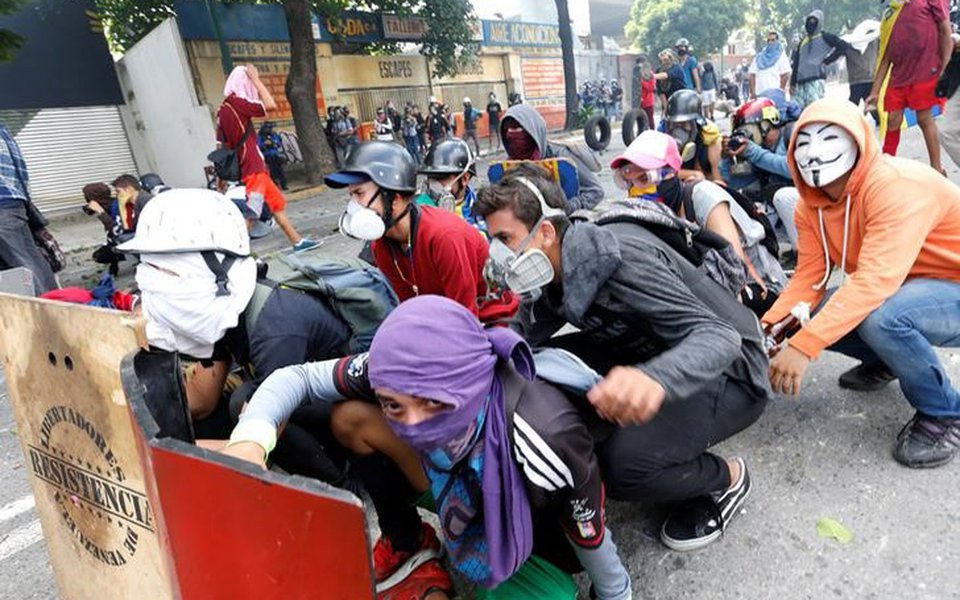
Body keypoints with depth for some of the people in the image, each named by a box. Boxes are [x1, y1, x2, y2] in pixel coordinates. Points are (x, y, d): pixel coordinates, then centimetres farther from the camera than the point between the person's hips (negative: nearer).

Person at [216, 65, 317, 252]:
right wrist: (256, 79, -7)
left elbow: (221, 145, 14)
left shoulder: (223, 108, 14)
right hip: (252, 168, -10)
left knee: (278, 202, 16)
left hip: (254, 167, 10)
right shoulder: (236, 102, -11)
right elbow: (271, 105, -19)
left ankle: (297, 241, 24)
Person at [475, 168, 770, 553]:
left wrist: (653, 378, -57)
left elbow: (719, 337, -36)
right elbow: (525, 333, -2)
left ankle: (725, 479, 3)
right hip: (652, 356, 8)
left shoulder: (620, 259, -30)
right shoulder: (559, 270, -4)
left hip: (727, 370, -8)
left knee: (622, 463, -30)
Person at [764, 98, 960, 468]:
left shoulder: (898, 186, -28)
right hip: (898, 292, 7)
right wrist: (766, 329, -24)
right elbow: (808, 278, -7)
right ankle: (884, 361, 19)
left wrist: (803, 346, -44)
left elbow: (875, 281, -39)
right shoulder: (811, 205, -4)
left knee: (880, 317, -35)